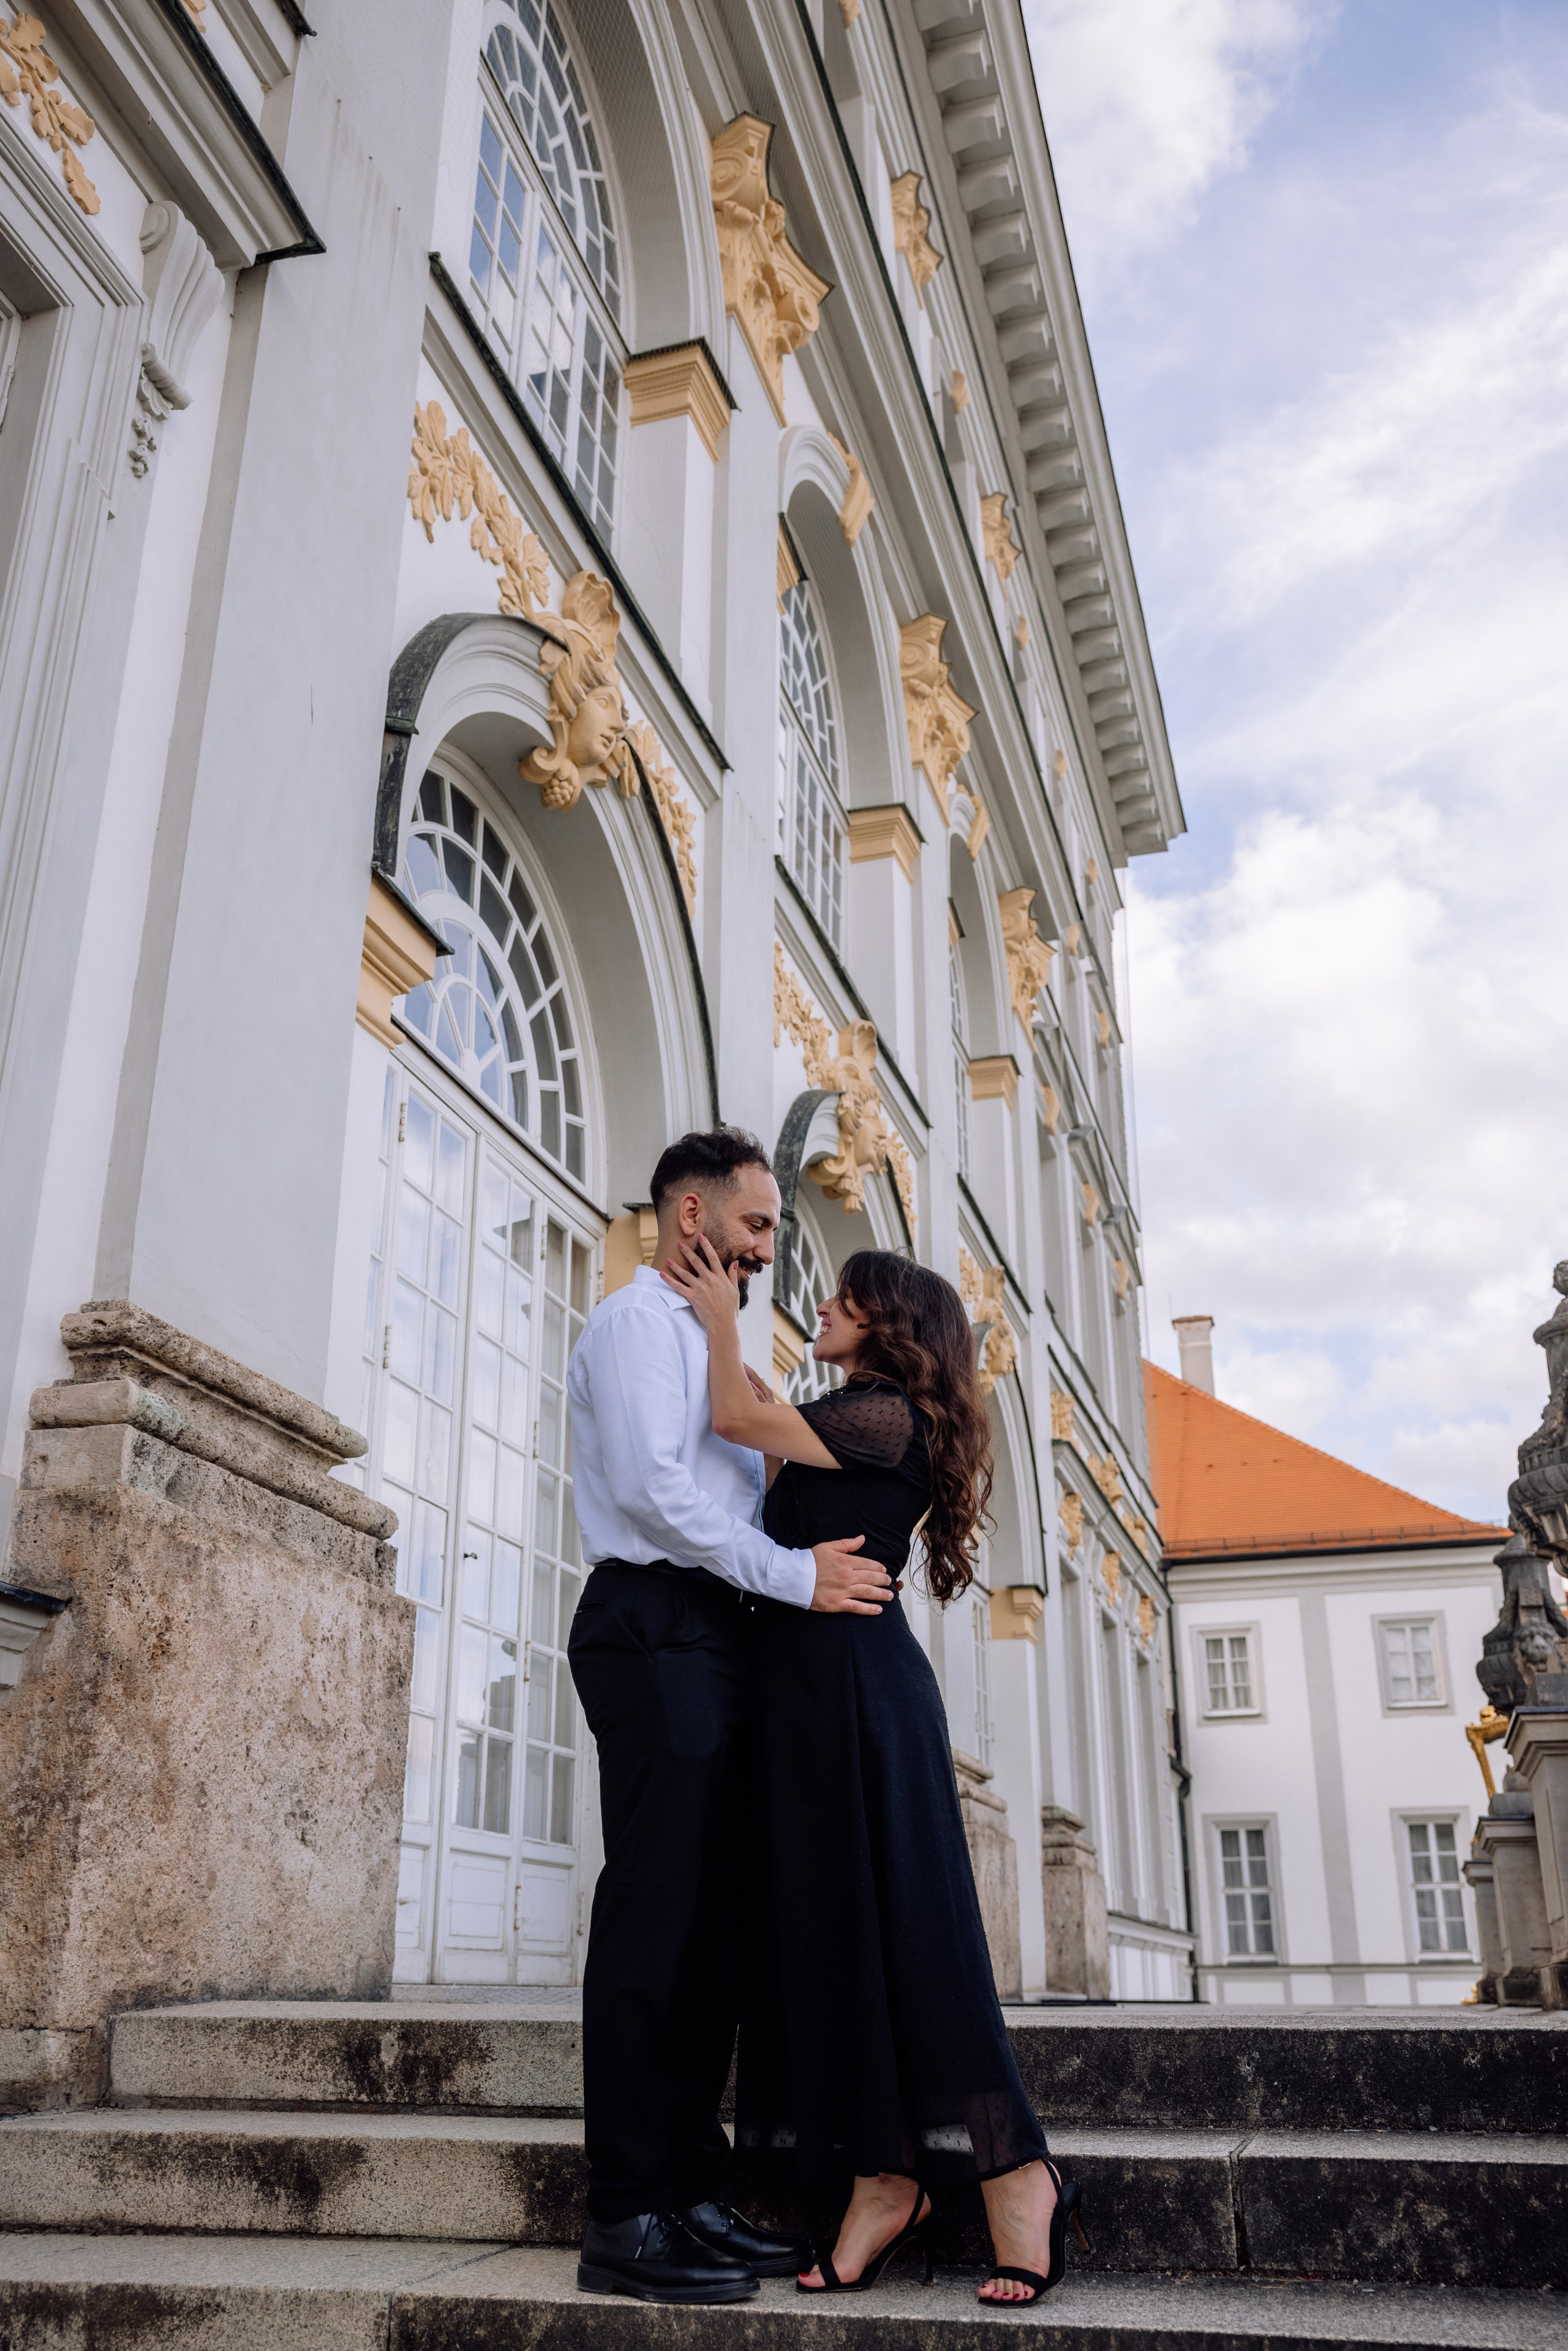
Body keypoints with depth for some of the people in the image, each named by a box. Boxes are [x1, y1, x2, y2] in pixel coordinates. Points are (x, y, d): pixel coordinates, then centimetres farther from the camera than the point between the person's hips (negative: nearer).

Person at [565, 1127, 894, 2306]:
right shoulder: (639, 1321, -3)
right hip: (657, 1630, -9)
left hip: (713, 1637, 9)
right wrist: (796, 1572, -15)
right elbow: (653, 1489, -15)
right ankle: (627, 2220, -4)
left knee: (714, 1922, 8)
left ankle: (691, 2192, 14)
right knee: (657, 1918, -9)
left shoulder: (704, 1343, 27)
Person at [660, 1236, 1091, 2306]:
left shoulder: (888, 1417, -9)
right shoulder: (847, 1426, 20)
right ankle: (885, 2183, 11)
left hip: (861, 1688, -9)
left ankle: (1016, 2172, 4)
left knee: (901, 1922, -6)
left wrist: (721, 1315, -1)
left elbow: (739, 1420, -13)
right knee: (823, 1931, 6)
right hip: (808, 1692, 9)